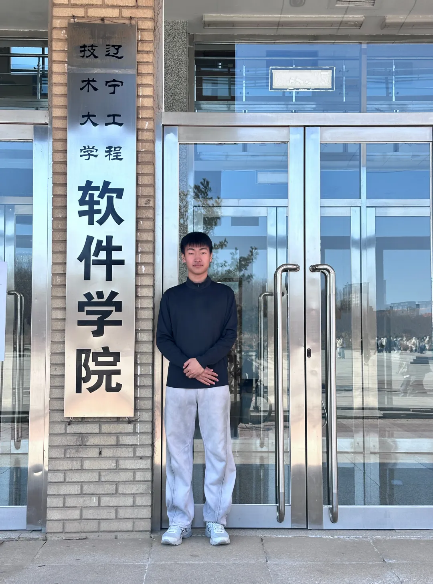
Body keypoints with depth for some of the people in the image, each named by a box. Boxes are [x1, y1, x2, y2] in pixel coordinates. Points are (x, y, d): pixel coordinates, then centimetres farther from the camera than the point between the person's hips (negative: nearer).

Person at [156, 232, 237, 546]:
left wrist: (201, 362, -13)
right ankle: (179, 521, 12)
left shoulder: (224, 294, 8)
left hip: (215, 383, -1)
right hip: (179, 384, 1)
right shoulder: (171, 296, 10)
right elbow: (163, 338, 4)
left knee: (219, 450, -1)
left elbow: (230, 336, 0)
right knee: (178, 451, 3)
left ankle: (216, 521, 8)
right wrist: (188, 365, -10)